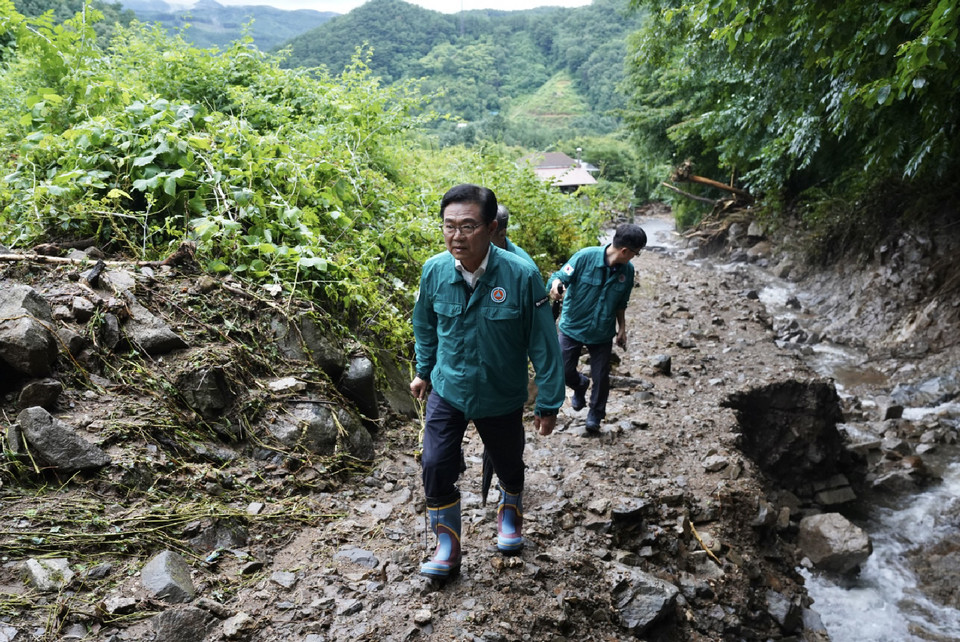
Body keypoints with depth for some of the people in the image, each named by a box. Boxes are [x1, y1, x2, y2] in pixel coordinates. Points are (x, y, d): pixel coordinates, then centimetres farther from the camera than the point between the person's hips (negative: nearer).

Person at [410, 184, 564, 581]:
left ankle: (510, 513, 54)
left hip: (501, 398, -1)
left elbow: (543, 343, -17)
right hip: (446, 390, 2)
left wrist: (548, 403, -12)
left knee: (508, 466, 20)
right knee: (436, 469, -4)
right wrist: (423, 371, 15)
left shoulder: (521, 276, -26)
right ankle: (448, 546, 21)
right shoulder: (434, 271, -15)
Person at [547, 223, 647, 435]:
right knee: (564, 372, 3)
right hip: (572, 327, -2)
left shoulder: (627, 271, -6)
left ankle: (595, 415, 32)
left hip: (602, 332, 3)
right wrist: (556, 286, -42)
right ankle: (580, 386, 41)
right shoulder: (585, 257, -21)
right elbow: (560, 277, -19)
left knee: (601, 377, 6)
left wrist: (622, 328, 9)